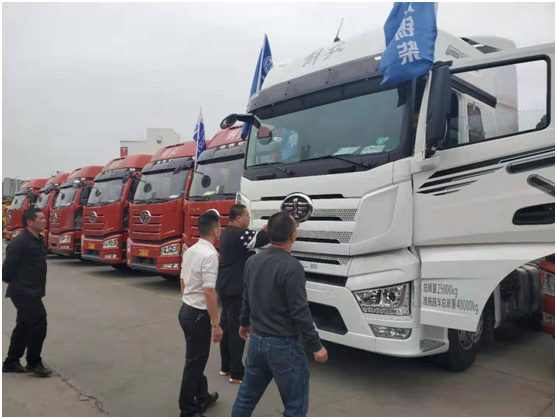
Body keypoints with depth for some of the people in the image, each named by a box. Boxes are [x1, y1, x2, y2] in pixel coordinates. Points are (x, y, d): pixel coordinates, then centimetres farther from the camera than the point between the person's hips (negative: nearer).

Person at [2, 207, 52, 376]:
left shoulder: (39, 240, 11)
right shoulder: (20, 242, -18)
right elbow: (9, 265, -17)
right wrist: (14, 282, -3)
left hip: (32, 291, 10)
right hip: (23, 291, -10)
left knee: (24, 325, 16)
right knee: (39, 322, -11)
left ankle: (10, 363, 28)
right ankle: (33, 363, 2)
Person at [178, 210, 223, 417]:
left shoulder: (190, 251, 6)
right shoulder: (210, 255, -22)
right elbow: (209, 292, -25)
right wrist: (216, 324, -19)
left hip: (186, 310, 9)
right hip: (199, 315, -9)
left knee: (197, 358, 22)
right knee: (194, 362, 4)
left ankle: (202, 397, 39)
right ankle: (187, 411, 17)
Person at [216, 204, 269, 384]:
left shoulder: (229, 232, 13)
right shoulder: (238, 234, -20)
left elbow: (253, 238, 14)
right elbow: (262, 239, -29)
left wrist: (266, 228, 1)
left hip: (225, 287, 10)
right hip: (235, 289, -10)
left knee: (226, 326, 15)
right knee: (237, 330, -3)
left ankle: (226, 366, 26)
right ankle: (236, 373, 4)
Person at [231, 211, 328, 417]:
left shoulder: (252, 261, 1)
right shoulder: (292, 266, -23)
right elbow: (300, 312, -21)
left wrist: (244, 323, 29)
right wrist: (316, 346, -11)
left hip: (256, 340, 7)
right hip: (282, 345, -7)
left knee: (246, 396, 22)